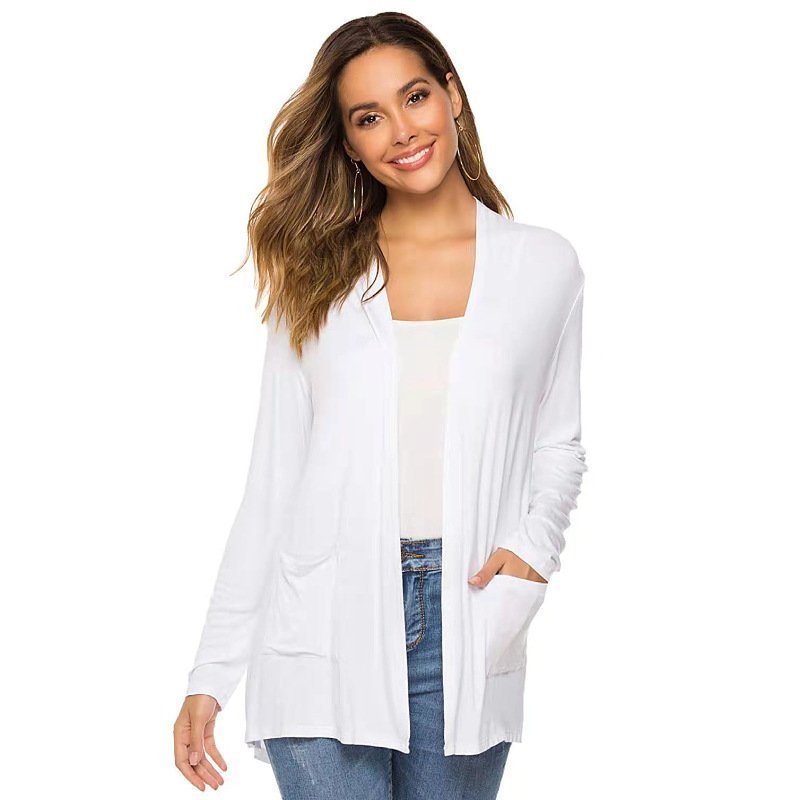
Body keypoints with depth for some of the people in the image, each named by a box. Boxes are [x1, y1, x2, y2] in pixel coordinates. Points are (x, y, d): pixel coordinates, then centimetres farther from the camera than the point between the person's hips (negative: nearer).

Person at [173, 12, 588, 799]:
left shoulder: (544, 264, 6)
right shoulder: (317, 275, 7)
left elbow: (557, 447, 14)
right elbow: (271, 478, 7)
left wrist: (534, 547, -8)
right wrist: (210, 674, 3)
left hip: (465, 626, 0)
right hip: (323, 641, 0)